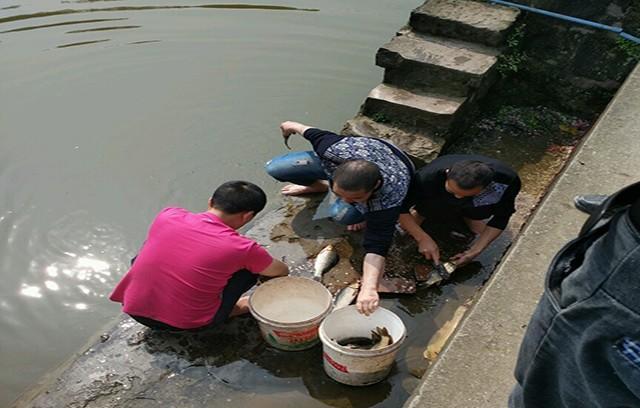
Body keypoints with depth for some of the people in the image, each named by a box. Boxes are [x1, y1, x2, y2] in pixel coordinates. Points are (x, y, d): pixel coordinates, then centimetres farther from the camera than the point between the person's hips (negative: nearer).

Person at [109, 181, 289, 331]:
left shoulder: (168, 215, -7)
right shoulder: (241, 248, -16)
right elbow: (282, 272, 5)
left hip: (134, 309, 4)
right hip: (183, 324, -3)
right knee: (249, 268, 5)